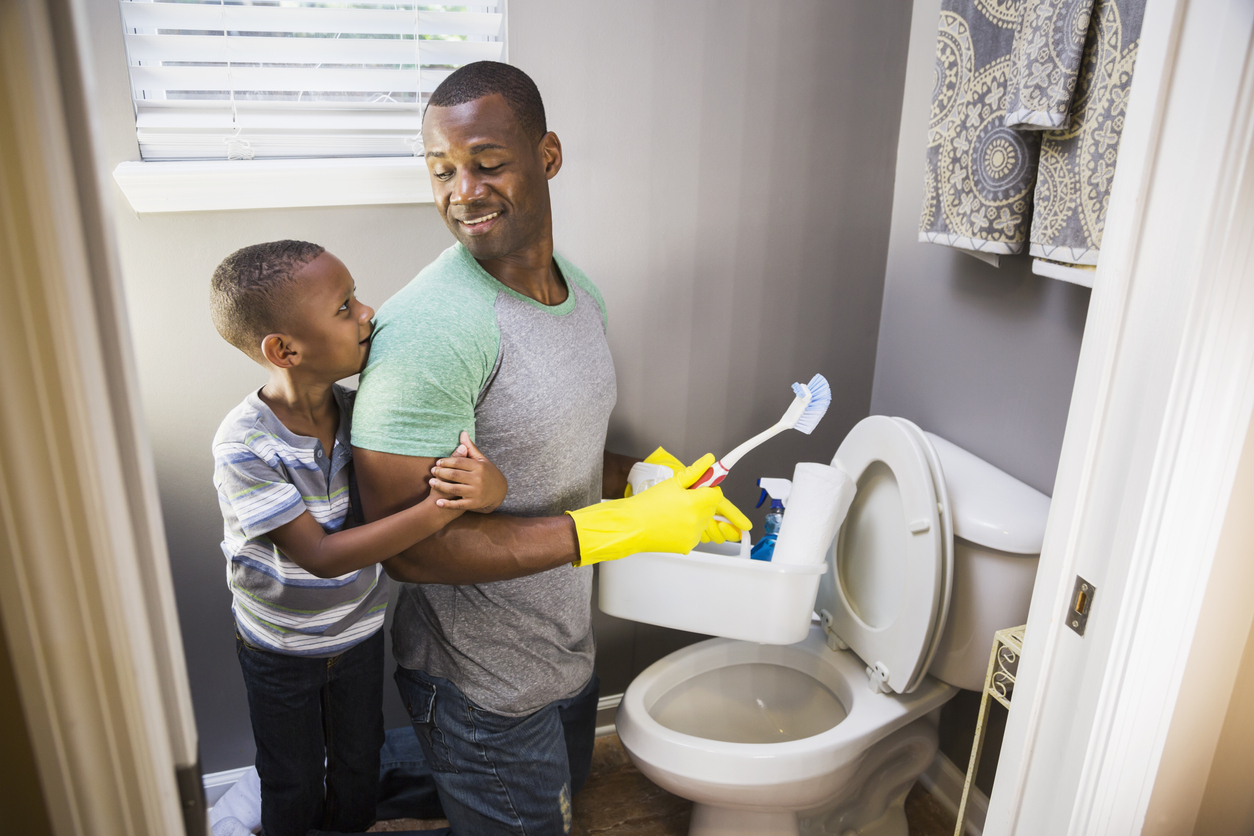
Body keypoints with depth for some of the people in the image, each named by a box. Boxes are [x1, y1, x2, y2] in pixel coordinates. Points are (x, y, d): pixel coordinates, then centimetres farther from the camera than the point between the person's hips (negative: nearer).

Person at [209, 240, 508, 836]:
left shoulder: (362, 411, -17)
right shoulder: (244, 447, -30)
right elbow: (322, 556, -34)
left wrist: (490, 486, -42)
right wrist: (439, 510, -45)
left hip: (360, 632, 4)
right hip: (279, 650, -3)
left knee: (358, 766, 26)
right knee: (292, 785, 22)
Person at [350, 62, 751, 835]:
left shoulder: (582, 293, -1)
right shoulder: (429, 329, -28)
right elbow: (407, 544, -29)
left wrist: (647, 478, -9)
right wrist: (617, 528, -30)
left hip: (568, 647, 8)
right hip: (481, 684, -7)